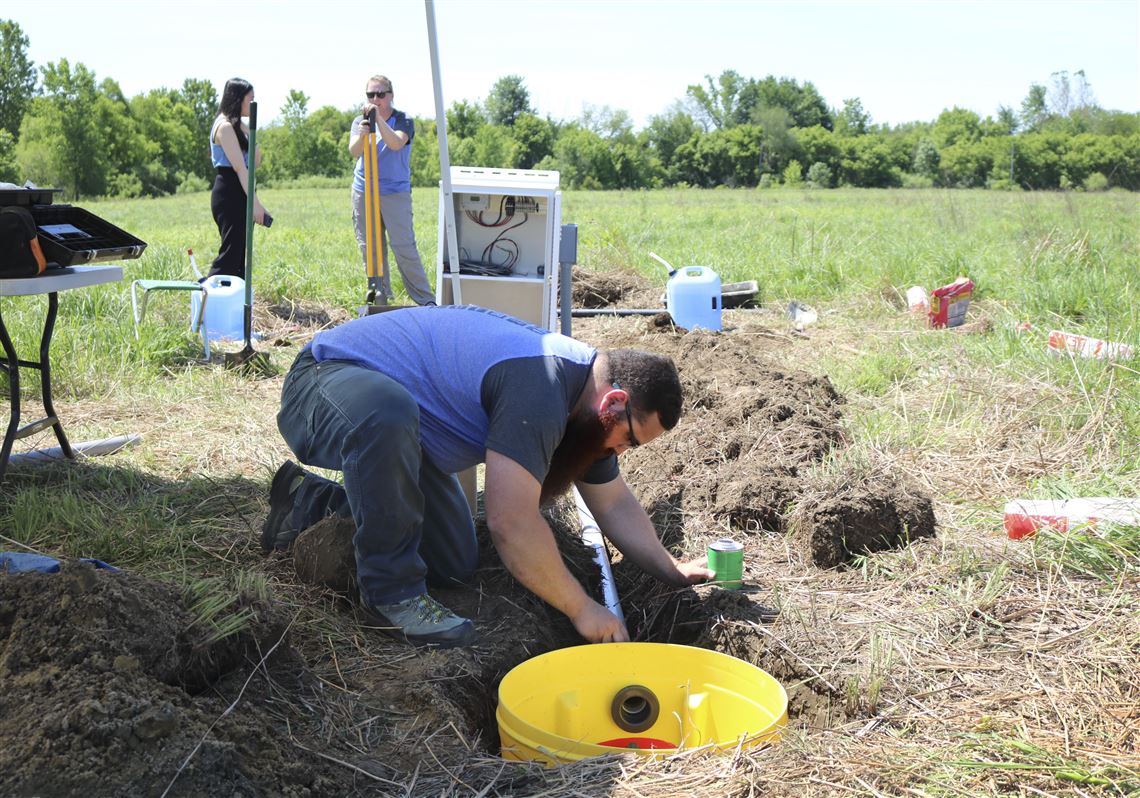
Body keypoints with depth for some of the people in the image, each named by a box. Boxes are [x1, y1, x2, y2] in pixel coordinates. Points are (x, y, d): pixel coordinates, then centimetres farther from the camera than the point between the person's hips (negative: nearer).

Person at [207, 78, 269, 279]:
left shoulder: (239, 126, 16)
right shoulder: (225, 126, -12)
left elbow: (256, 161, 16)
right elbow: (239, 167, -20)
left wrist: (250, 132, 5)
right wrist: (255, 202, -25)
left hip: (240, 194, 10)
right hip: (229, 194, -10)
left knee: (240, 253, 11)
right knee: (230, 254, -13)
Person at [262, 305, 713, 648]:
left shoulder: (584, 399, 0)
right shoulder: (537, 389, -33)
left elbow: (615, 503, 11)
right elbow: (511, 522, -35)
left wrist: (671, 571, 3)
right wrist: (580, 609, -25)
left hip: (395, 428, 9)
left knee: (454, 566, 5)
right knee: (390, 413, -44)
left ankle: (310, 501, 23)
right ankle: (391, 591, -22)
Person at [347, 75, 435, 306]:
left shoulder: (403, 121, -2)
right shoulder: (360, 121, 7)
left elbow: (396, 143, -23)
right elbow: (354, 152, -12)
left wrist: (379, 119, -34)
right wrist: (361, 135, -33)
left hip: (396, 193, -4)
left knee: (404, 248, -9)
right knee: (370, 250, 7)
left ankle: (426, 301, -2)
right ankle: (379, 300, 18)